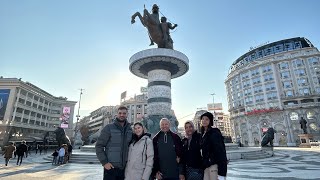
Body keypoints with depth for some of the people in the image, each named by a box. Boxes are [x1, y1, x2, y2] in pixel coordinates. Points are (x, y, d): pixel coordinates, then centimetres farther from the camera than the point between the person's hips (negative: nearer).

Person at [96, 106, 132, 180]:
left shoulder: (129, 130, 5)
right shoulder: (109, 128, -7)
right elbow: (99, 146, -7)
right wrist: (104, 162, -13)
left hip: (124, 168, 4)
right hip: (110, 167, -3)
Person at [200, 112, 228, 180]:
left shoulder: (214, 133, -8)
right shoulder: (203, 134, 15)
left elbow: (220, 151, -15)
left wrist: (221, 173, -20)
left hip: (215, 166, -7)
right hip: (207, 167, 7)